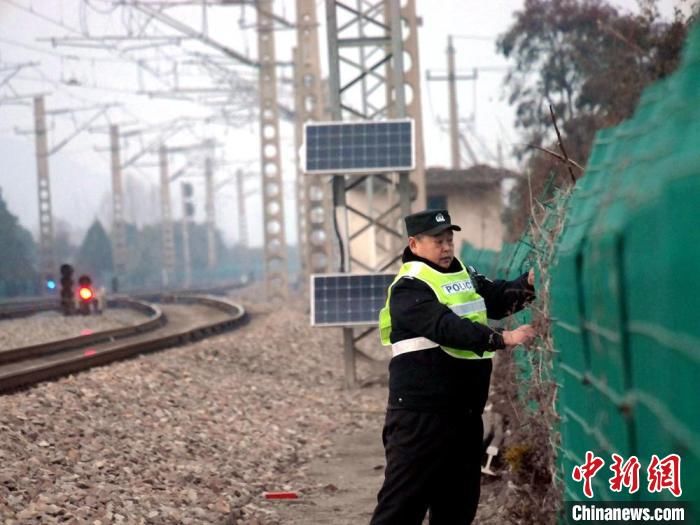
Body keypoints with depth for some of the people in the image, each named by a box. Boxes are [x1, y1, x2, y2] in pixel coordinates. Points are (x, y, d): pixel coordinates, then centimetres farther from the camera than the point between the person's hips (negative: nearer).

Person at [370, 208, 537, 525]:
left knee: (459, 499, 14)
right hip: (421, 414, -8)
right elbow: (447, 327, -25)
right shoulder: (410, 288, -13)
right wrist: (504, 339, -32)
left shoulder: (464, 275, 14)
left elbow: (499, 299, 5)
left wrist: (529, 283, -15)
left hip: (464, 412, 8)